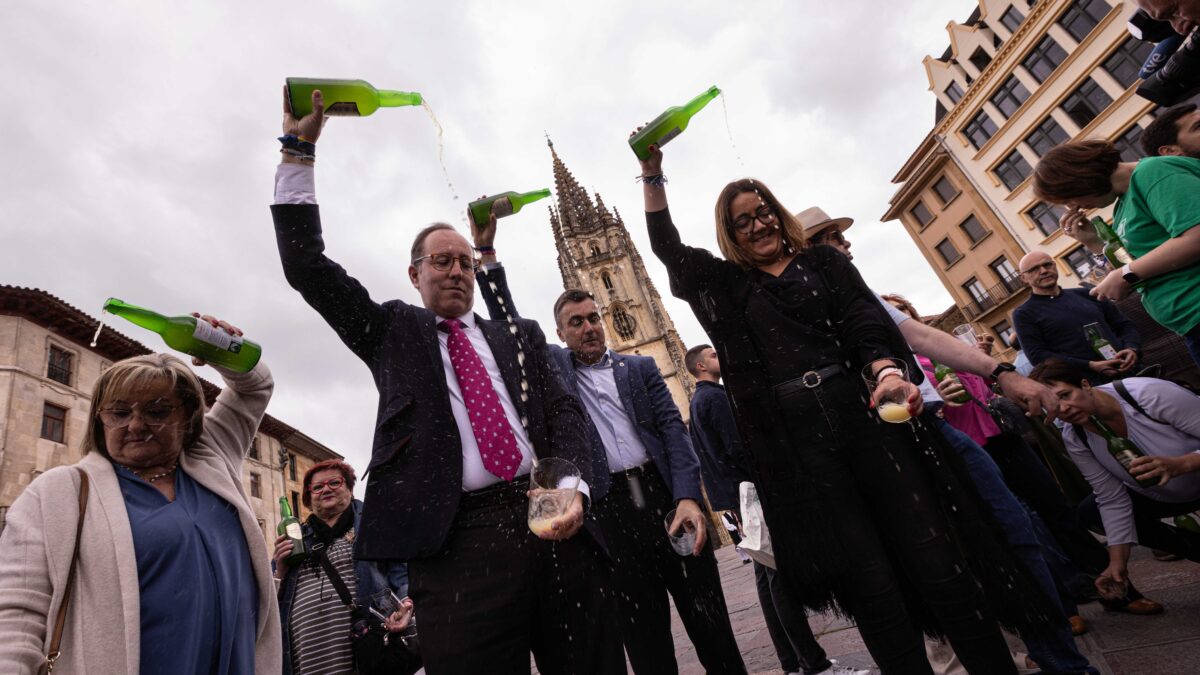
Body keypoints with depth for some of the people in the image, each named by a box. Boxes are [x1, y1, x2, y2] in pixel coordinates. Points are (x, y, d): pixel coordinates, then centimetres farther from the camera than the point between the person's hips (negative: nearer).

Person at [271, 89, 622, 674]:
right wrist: (298, 151, 7)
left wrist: (574, 488, -9)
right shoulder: (393, 330, 15)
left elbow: (565, 413, 9)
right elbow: (307, 267, 8)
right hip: (455, 543, -1)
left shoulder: (520, 337, 17)